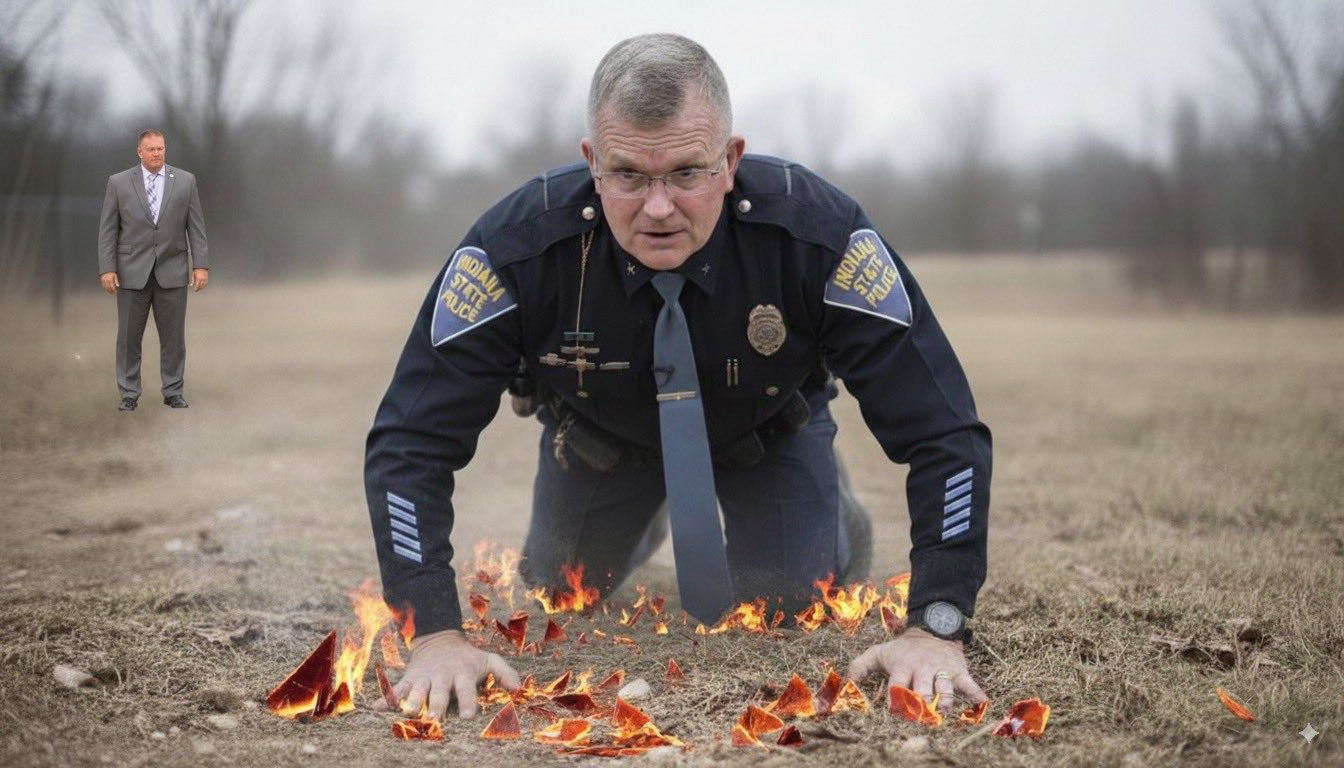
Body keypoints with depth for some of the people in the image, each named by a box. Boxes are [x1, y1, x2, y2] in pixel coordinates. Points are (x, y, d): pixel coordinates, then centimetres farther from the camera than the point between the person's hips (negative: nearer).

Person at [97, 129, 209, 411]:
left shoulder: (185, 181, 2)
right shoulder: (119, 183, 0)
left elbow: (196, 227, 2)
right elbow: (108, 230, 0)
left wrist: (201, 265, -6)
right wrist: (106, 269, -8)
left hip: (172, 272, 1)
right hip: (133, 272, 0)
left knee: (173, 335, 4)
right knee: (128, 336, 3)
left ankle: (173, 392, 15)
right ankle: (129, 394, 13)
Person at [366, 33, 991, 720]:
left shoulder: (817, 233, -40)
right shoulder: (518, 244, -38)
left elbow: (943, 429, -36)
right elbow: (410, 439, -34)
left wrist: (935, 628, -45)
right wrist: (436, 635, -44)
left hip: (770, 428, -1)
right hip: (600, 438, 1)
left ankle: (832, 525, 29)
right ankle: (649, 521, 43)